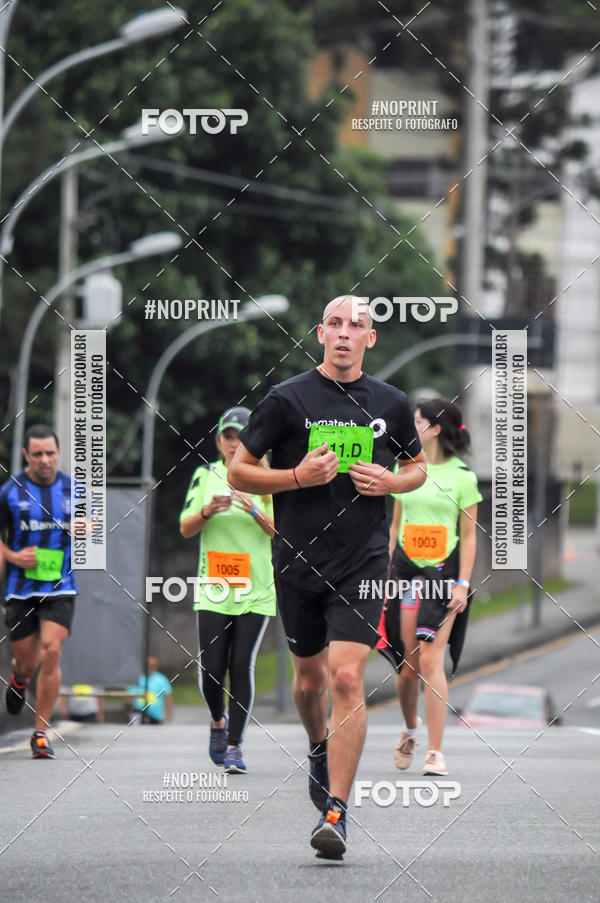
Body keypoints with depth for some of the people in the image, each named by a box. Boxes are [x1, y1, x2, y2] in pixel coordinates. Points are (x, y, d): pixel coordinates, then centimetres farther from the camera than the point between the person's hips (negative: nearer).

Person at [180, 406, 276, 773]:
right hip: (213, 590, 1)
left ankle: (235, 745, -1)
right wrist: (207, 512, -13)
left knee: (242, 666, -8)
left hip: (256, 589, -1)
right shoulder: (206, 476, 7)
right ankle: (218, 722, 26)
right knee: (211, 669, -4)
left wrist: (255, 511, -17)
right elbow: (186, 529, 7)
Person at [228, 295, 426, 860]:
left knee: (346, 677, -15)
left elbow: (418, 466, 20)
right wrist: (298, 477, -15)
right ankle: (319, 750, 50)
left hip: (362, 562, -1)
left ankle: (335, 812, -15)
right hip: (298, 559, 1)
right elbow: (238, 471, 0)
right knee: (310, 676, 16)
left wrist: (391, 482, -2)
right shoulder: (287, 399, -3)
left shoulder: (391, 405, 4)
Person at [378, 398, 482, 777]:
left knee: (431, 661, -13)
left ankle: (436, 753, -11)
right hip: (406, 570, 4)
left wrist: (463, 583, -7)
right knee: (407, 666, 2)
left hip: (443, 573, -4)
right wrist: (384, 572, 13)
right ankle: (410, 727, 31)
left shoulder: (462, 476, -1)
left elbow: (469, 536, 0)